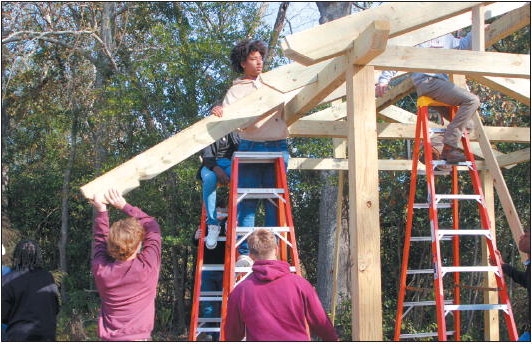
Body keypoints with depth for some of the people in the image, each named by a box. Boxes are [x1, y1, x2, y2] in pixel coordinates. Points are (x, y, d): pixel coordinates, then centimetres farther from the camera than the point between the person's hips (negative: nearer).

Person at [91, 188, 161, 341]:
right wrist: (125, 206, 5)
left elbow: (99, 238, 15)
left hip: (108, 339, 4)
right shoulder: (147, 267, -12)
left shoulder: (101, 270, -5)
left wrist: (101, 209, 11)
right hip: (138, 338, -3)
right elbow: (153, 227, 1)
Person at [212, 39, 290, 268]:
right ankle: (244, 253, -3)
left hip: (278, 148, 3)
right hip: (251, 148, -3)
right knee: (247, 202, -5)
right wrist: (218, 112, -29)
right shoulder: (236, 90, 6)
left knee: (274, 201, 1)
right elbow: (227, 116, -8)